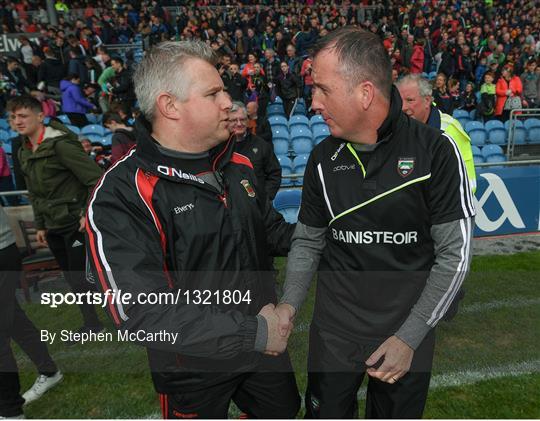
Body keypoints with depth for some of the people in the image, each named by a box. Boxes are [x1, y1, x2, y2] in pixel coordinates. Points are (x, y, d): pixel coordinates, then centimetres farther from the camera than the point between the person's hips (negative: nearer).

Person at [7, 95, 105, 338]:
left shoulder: (60, 144, -15)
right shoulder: (24, 152, 11)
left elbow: (96, 179, -20)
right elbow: (34, 193, 19)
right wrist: (40, 225, 17)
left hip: (76, 224, -8)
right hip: (53, 227, 8)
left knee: (80, 277, -3)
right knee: (72, 278, 14)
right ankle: (91, 324, 28)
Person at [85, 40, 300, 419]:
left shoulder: (237, 165, -2)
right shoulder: (120, 196, -25)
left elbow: (272, 231, 10)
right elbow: (144, 316, -29)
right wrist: (252, 331, -27)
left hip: (264, 343, 6)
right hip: (194, 367, -5)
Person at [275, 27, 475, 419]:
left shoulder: (435, 150, -15)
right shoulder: (323, 158, -5)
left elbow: (455, 253, -12)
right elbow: (308, 240, 3)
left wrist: (409, 337, -15)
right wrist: (290, 303, -11)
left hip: (408, 330, -1)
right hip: (333, 328, 2)